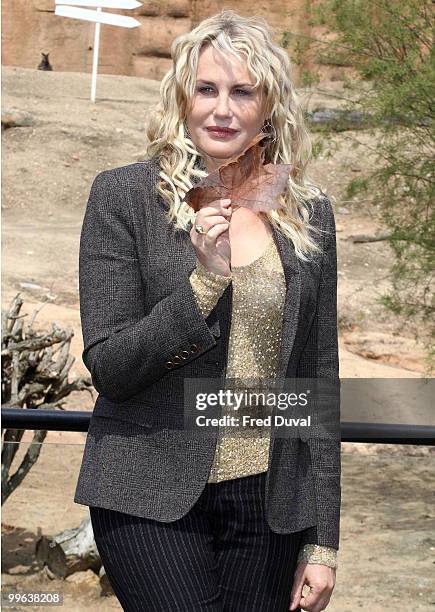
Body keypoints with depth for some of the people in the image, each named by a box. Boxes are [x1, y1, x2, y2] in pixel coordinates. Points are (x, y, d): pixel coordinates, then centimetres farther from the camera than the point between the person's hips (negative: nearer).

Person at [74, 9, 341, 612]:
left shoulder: (310, 213, 7)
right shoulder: (123, 195, -2)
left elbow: (319, 380, 9)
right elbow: (107, 367, -6)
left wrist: (323, 540, 7)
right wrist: (205, 280, -19)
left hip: (268, 503, 3)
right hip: (152, 499, -3)